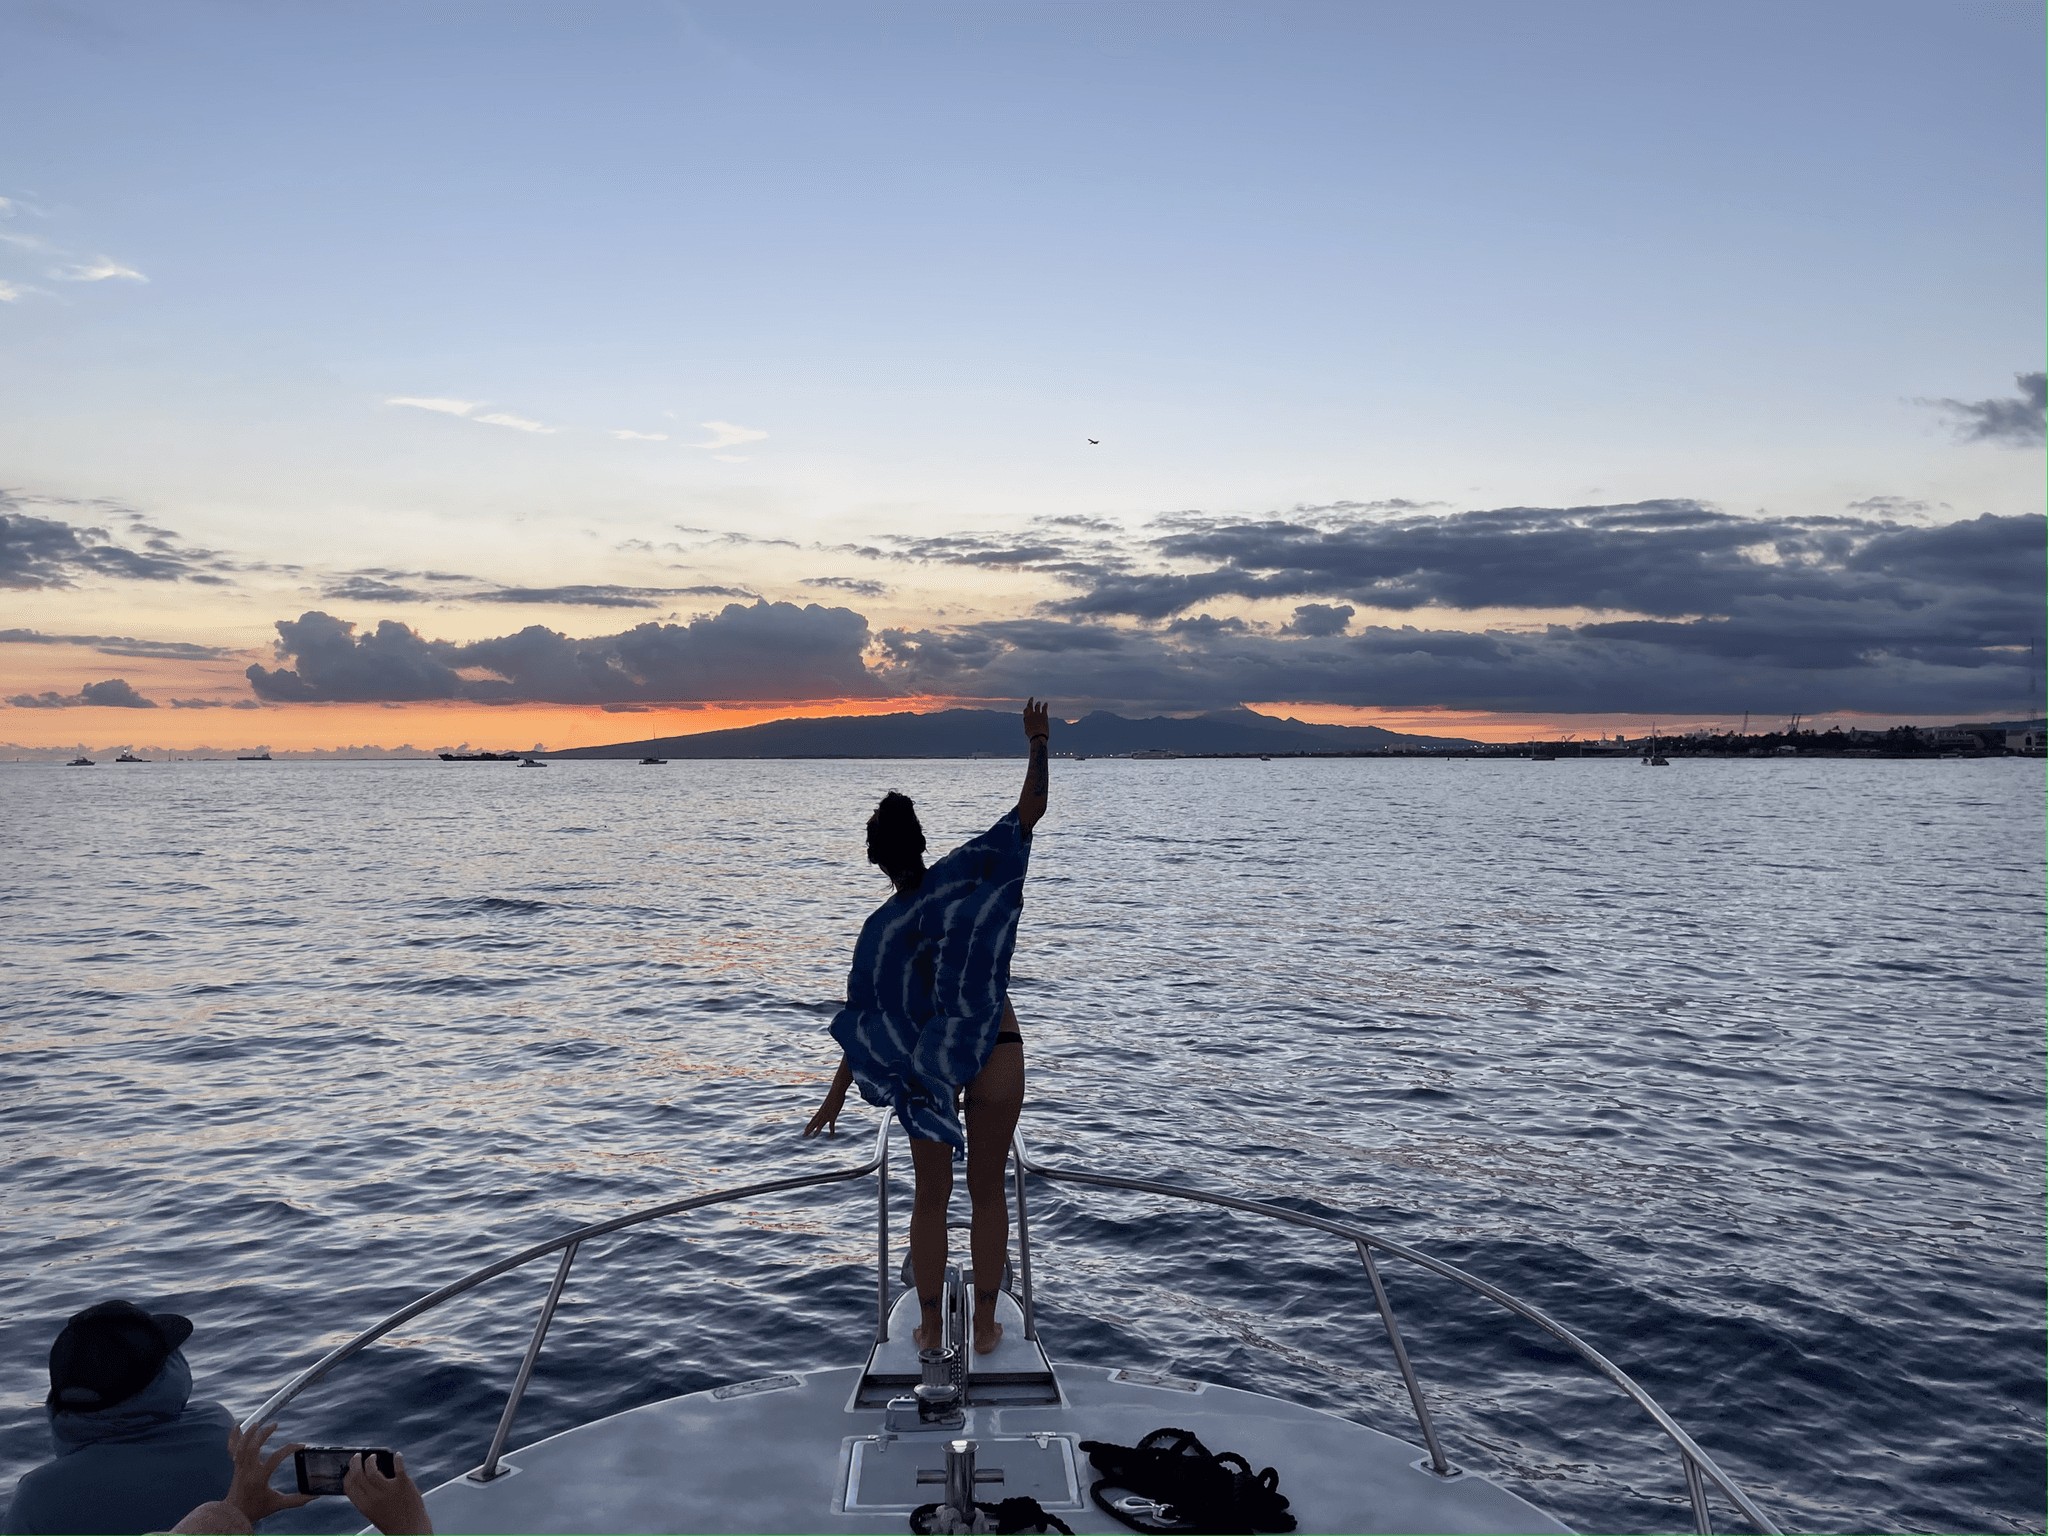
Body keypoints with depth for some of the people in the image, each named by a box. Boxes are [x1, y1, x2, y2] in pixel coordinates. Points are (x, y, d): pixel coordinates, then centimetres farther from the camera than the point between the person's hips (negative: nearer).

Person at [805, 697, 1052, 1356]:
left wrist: (835, 1099, 2)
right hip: (995, 1052, 0)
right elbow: (1030, 810, -8)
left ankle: (930, 1325, 22)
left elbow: (864, 1027, -6)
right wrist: (1040, 744, -1)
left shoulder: (878, 931, -7)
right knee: (987, 1191, 12)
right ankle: (985, 1323, 19)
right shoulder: (968, 871, -9)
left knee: (931, 1197, 15)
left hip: (926, 1065, 0)